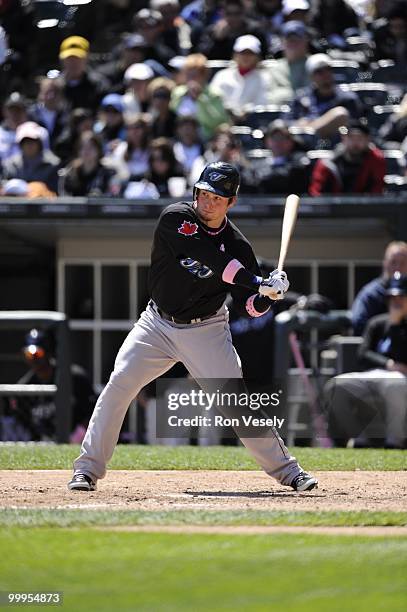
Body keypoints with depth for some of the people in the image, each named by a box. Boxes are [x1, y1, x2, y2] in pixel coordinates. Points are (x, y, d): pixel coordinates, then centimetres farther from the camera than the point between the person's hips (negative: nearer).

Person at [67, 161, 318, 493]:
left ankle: (289, 471, 3)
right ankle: (88, 470, -2)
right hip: (157, 324, 0)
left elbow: (252, 306, -6)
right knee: (118, 385, -12)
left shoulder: (238, 245, -8)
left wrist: (267, 296, -29)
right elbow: (211, 259, -30)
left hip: (205, 330, 0)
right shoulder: (176, 218, -15)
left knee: (236, 401, -8)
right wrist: (257, 282, -37)